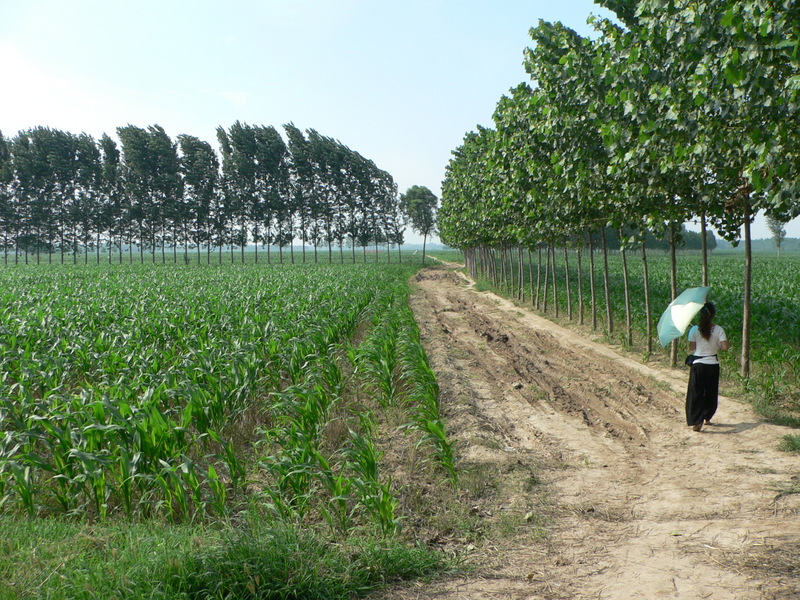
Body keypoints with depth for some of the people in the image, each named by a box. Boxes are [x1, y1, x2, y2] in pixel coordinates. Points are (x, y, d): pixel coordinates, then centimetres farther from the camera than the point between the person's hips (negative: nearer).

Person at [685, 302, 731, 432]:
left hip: (698, 364, -1)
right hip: (713, 365, 1)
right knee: (710, 393, 17)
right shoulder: (718, 330, -7)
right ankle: (706, 418, 27)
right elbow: (725, 346, -12)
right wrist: (717, 346, 8)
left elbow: (691, 347, -3)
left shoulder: (694, 330, -7)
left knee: (696, 393, 1)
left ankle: (696, 421, -13)